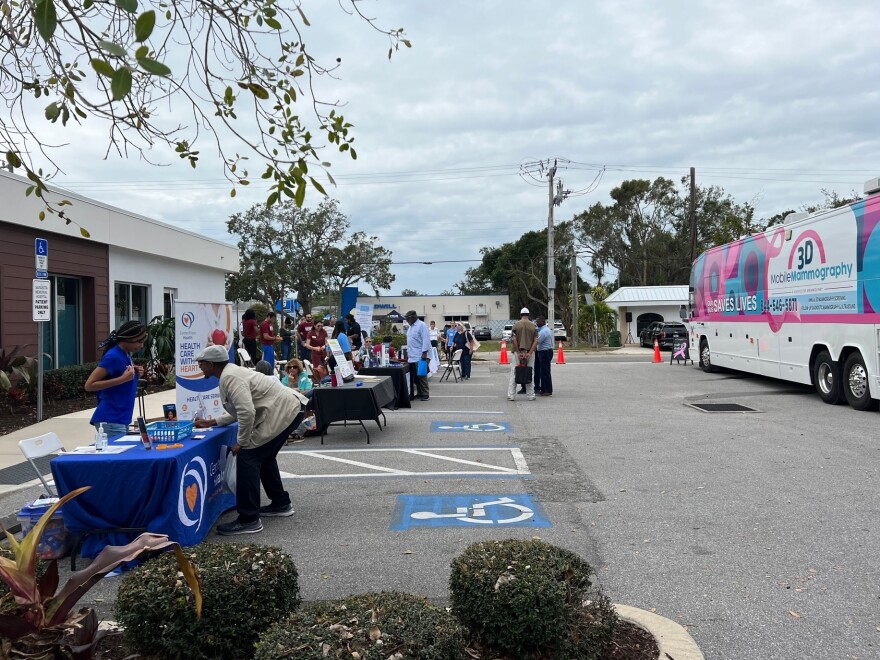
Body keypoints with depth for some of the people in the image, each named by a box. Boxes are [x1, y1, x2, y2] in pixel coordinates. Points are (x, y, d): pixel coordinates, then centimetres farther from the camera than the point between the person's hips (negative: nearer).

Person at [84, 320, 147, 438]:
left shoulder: (126, 355, 10)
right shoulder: (113, 356, -15)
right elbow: (89, 385, -18)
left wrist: (135, 375, 3)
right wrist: (122, 379, -23)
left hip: (122, 419, 9)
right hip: (110, 420, -9)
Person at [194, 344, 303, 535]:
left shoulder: (230, 377, -17)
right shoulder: (231, 372, 16)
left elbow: (247, 412, -27)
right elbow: (239, 411, 23)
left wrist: (241, 442, -16)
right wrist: (210, 423, 22)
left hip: (281, 413, -11)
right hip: (288, 408, 11)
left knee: (247, 457, -10)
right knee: (263, 456, 24)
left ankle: (249, 520, -8)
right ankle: (281, 504, 36)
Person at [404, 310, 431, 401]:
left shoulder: (421, 325, -10)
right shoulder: (411, 326, 18)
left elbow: (425, 339, -17)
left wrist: (424, 352, -21)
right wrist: (408, 352, 21)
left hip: (420, 356, -9)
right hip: (412, 356, 9)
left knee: (421, 376, -7)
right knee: (414, 377, 8)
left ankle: (425, 394, -1)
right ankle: (420, 393, 15)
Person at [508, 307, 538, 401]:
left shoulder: (516, 325, -2)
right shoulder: (533, 326, 2)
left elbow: (514, 340, -11)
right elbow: (536, 341, -7)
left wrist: (518, 352, -8)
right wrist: (530, 353, -10)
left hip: (518, 352, -1)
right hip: (530, 352, 1)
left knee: (514, 374, 4)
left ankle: (511, 395, 2)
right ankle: (530, 395, 11)